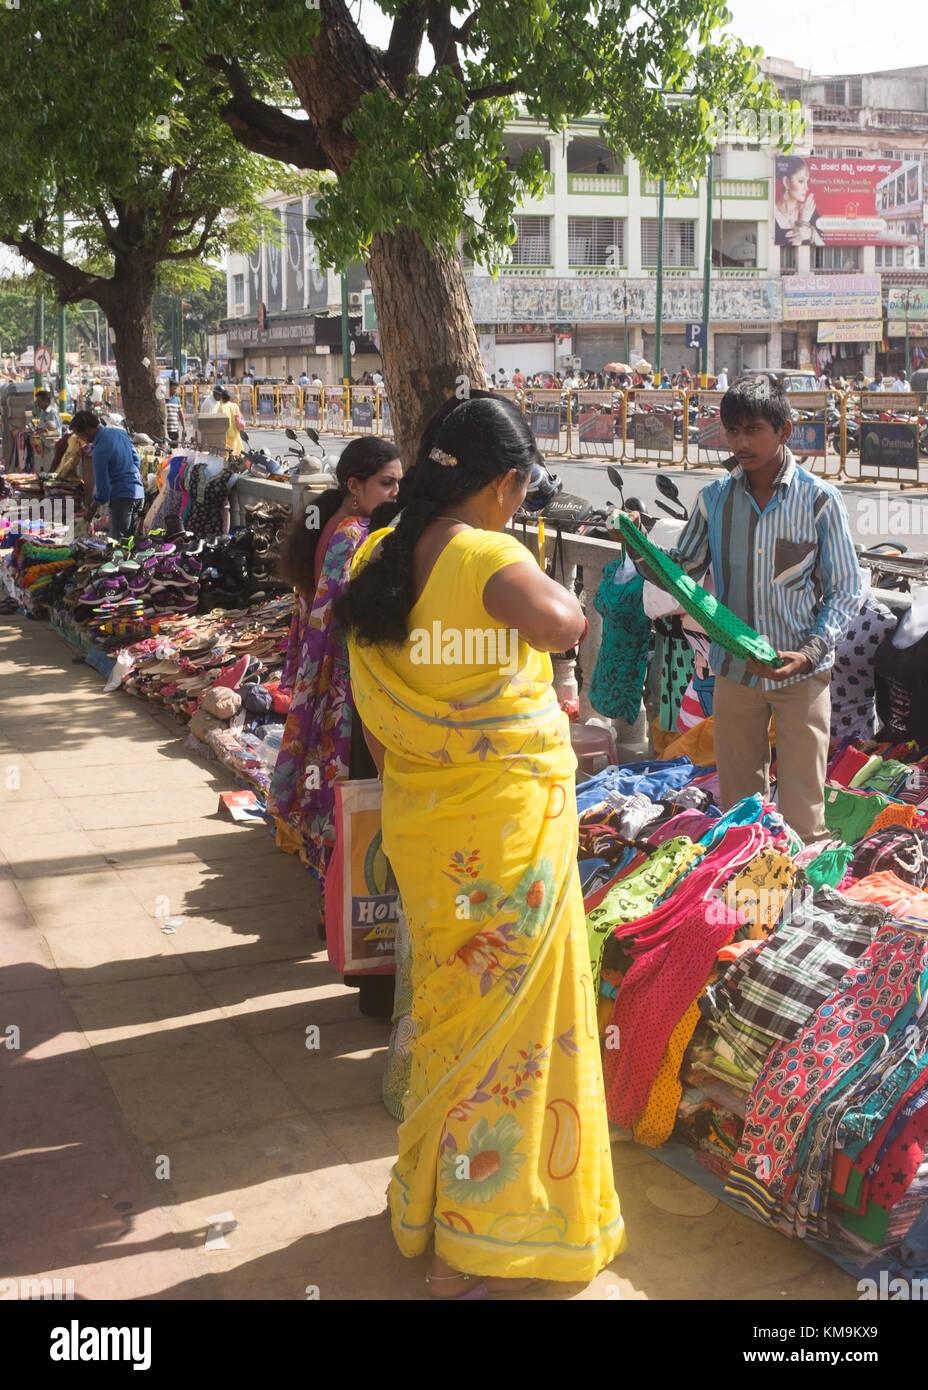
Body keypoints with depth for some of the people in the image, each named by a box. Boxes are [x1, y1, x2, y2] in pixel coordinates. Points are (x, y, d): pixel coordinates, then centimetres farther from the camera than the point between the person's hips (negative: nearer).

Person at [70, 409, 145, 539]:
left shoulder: (100, 450, -16)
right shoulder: (120, 433, 7)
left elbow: (102, 484, -12)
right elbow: (137, 460, 16)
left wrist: (92, 509, 1)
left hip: (122, 497, -8)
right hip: (139, 494, 8)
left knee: (117, 542, -5)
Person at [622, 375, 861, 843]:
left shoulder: (820, 500, -9)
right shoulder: (714, 498, 0)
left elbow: (846, 590, -6)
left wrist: (810, 653, -19)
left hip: (802, 672, -3)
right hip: (735, 669, 3)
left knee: (801, 812, 2)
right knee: (739, 804, 15)